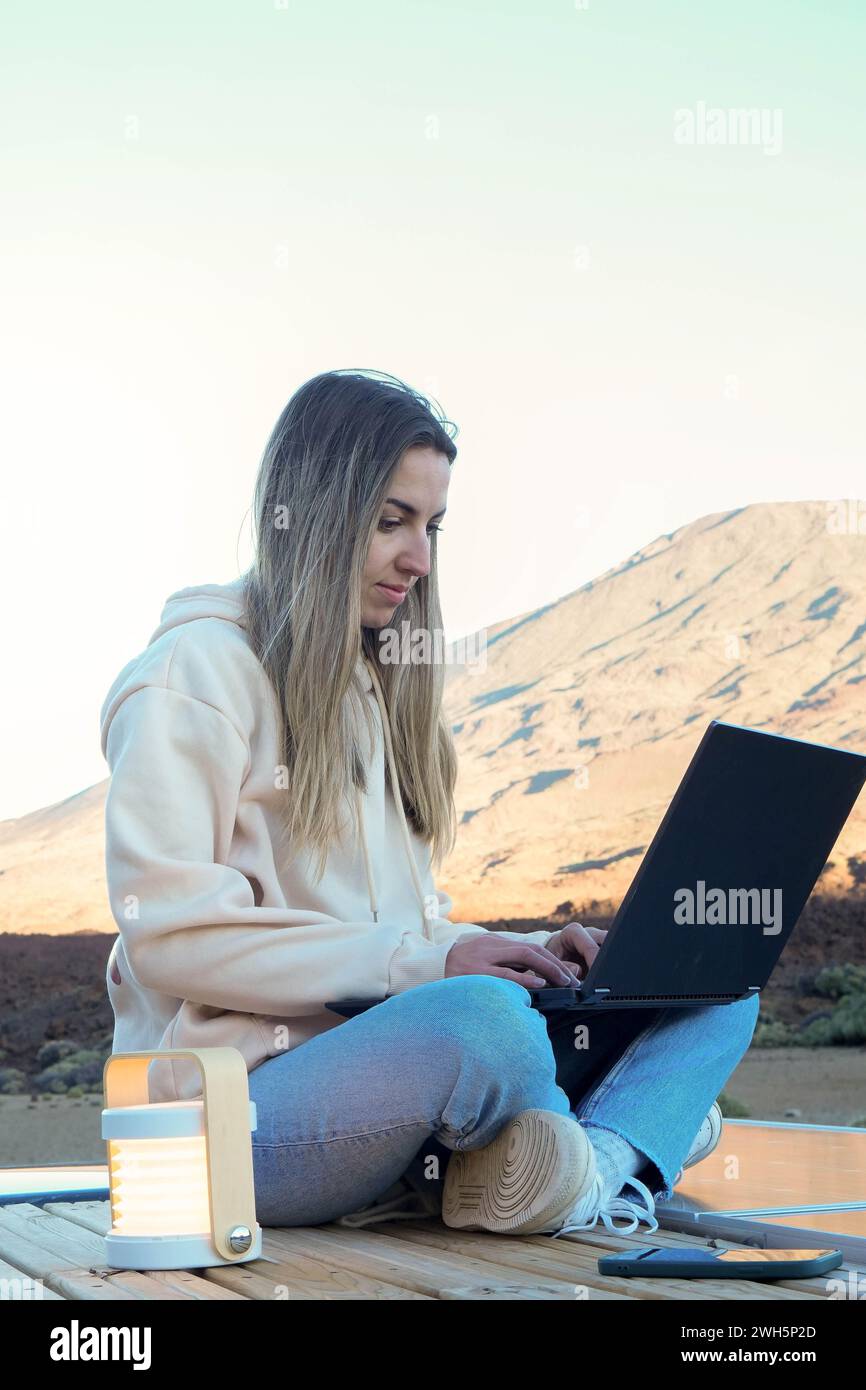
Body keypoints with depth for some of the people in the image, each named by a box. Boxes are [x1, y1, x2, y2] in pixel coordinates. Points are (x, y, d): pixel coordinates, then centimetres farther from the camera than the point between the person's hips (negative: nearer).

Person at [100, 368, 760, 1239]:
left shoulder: (382, 681, 21)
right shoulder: (197, 671, -5)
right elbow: (166, 933, -14)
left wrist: (516, 953, 0)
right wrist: (419, 962, -19)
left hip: (392, 1055, 9)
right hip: (240, 1099, -8)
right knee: (485, 1021, -39)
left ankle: (594, 1170, -30)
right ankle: (632, 1132, -9)